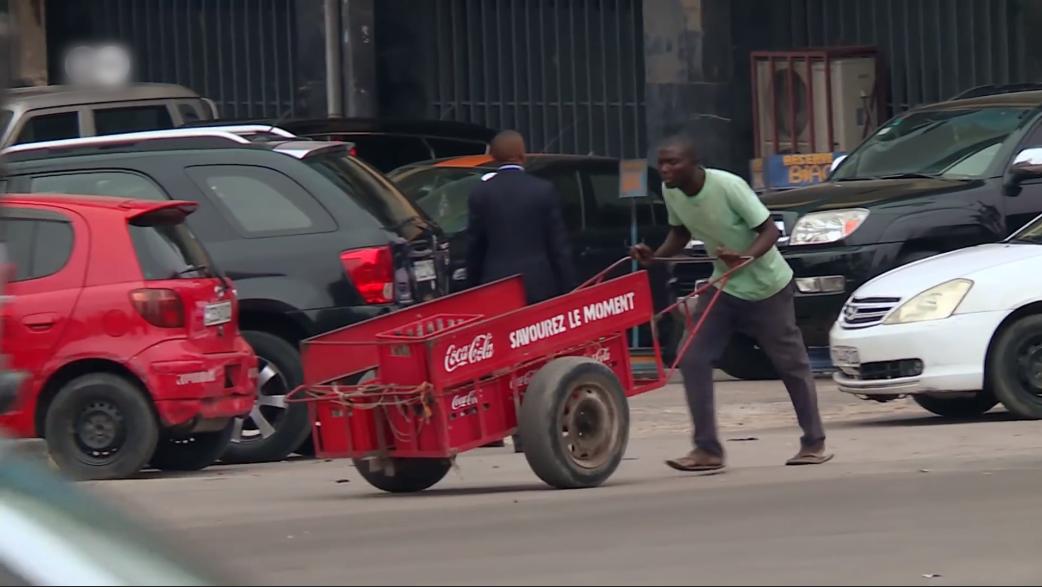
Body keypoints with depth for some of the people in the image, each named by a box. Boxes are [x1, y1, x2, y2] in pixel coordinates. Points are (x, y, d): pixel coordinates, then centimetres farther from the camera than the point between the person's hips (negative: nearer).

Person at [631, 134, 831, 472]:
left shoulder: (728, 187, -26)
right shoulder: (671, 192, -8)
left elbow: (769, 230, -23)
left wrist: (745, 257, -41)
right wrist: (655, 257, -9)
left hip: (766, 287, -6)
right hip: (723, 288, 6)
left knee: (790, 363, 5)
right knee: (692, 359, -8)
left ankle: (814, 443, 20)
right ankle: (707, 449, -5)